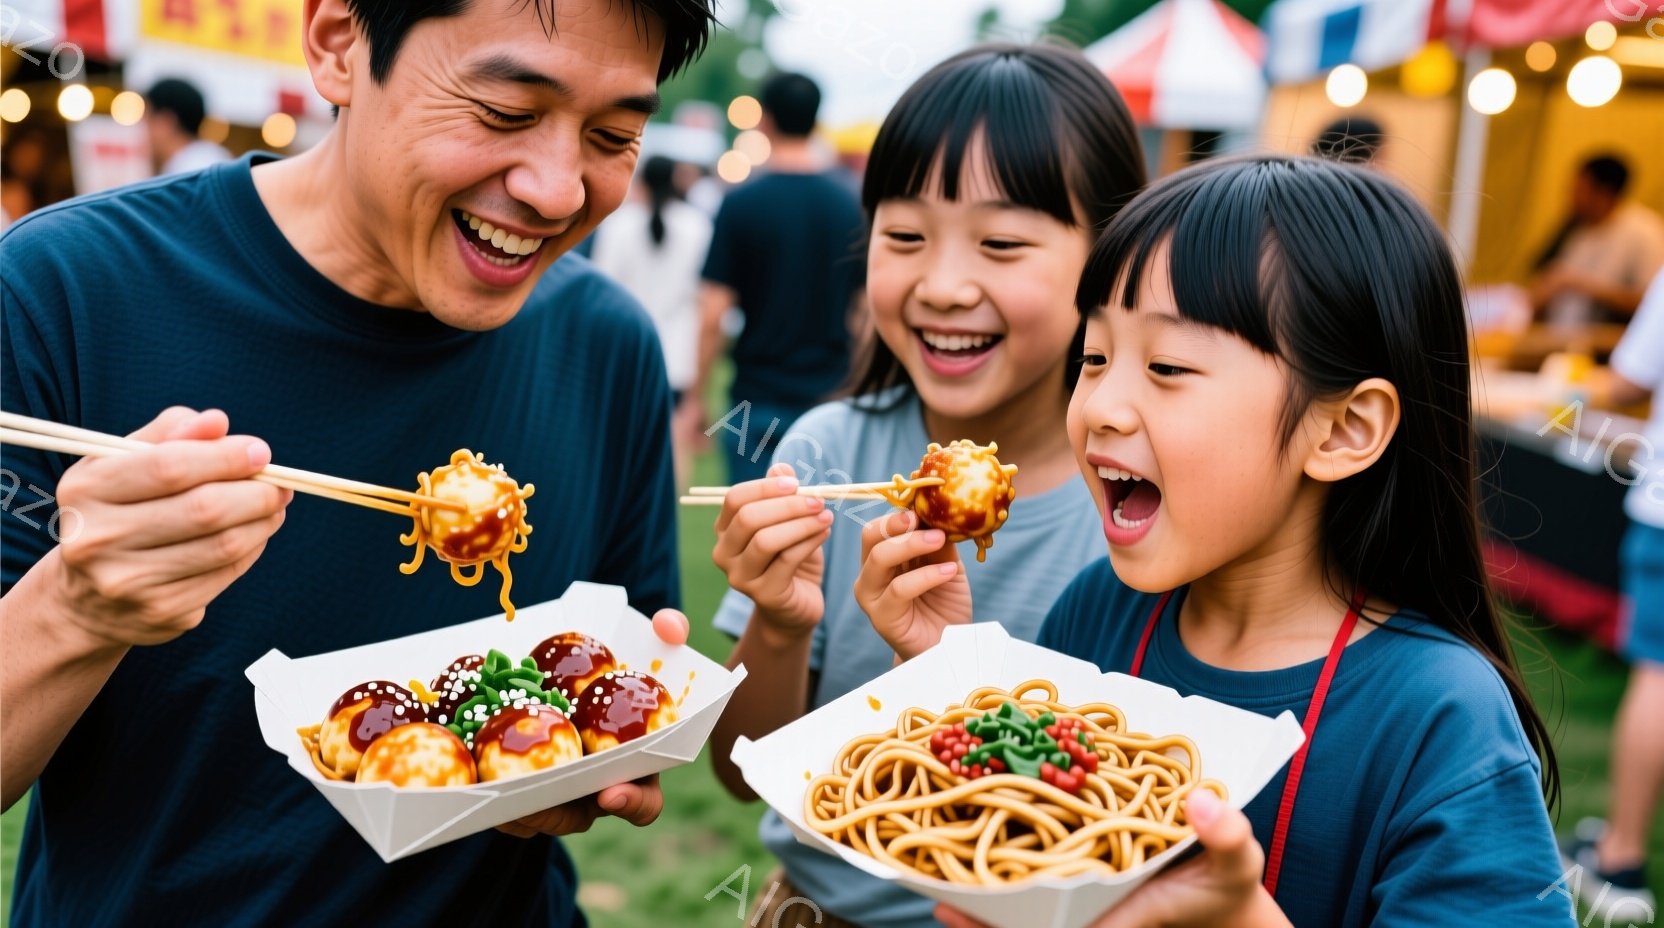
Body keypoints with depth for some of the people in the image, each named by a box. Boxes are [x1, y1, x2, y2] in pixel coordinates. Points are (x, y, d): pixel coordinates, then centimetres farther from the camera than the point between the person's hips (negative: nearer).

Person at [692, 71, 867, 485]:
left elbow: (712, 315, -11)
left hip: (758, 401, -3)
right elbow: (864, 311, 6)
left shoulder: (742, 203, -8)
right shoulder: (853, 204, 1)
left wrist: (695, 396, 0)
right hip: (832, 396, 3)